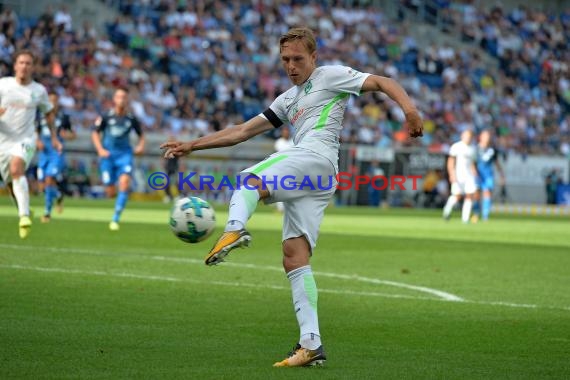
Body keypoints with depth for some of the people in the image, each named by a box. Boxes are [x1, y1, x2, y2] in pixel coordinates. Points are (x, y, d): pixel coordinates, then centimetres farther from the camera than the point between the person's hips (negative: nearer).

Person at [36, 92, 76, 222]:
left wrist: (67, 135, -15)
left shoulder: (63, 117, -2)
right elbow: (36, 134, 16)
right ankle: (59, 195, 36)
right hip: (44, 154, 4)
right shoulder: (42, 117, 5)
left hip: (57, 154, -4)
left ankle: (47, 212, -8)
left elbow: (73, 134, 7)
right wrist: (38, 142, -5)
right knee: (43, 186, 4)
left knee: (49, 181, -19)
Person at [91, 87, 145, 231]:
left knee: (125, 181, -24)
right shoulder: (106, 117, -4)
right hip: (108, 154, 0)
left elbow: (141, 135, 14)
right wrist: (100, 150, -7)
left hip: (125, 154, 0)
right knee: (110, 192, -3)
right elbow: (95, 133, 5)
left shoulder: (131, 119, 0)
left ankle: (115, 219, -18)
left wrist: (141, 146, -5)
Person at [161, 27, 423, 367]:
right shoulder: (288, 100, 32)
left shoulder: (330, 75, 11)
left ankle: (235, 230, -57)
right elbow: (243, 131, 31)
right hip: (311, 184, 8)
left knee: (249, 181, -26)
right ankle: (312, 345, -11)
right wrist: (192, 145, 27)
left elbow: (382, 82, 0)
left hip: (315, 157, -8)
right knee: (295, 259, -3)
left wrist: (408, 107, -20)